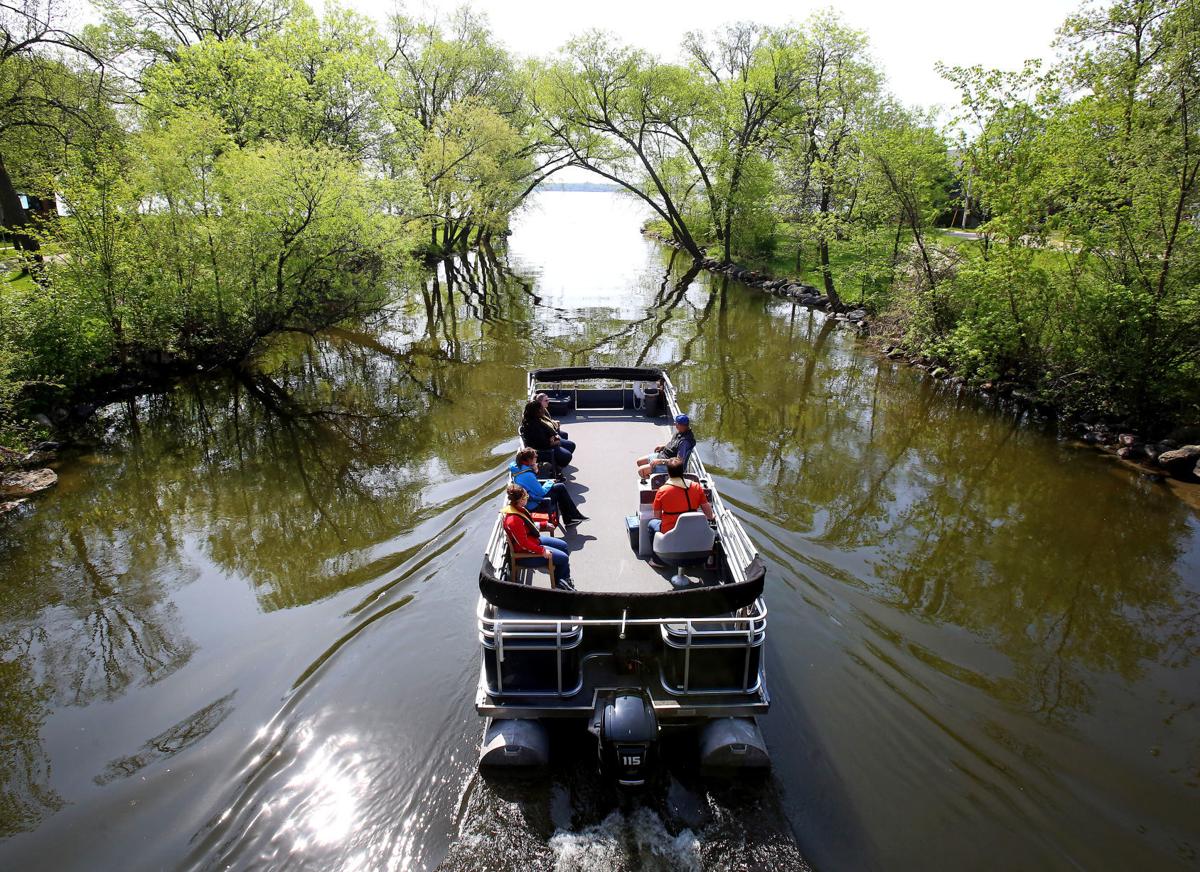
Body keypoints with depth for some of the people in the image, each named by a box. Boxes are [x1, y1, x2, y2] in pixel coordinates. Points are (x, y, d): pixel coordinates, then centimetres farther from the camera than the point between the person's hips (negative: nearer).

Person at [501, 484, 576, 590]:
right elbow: (524, 544, -29)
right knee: (563, 558, -9)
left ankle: (565, 580, 26)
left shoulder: (517, 508, -5)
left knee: (563, 546, 15)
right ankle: (559, 583, 22)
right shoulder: (514, 520, -34)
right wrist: (542, 551, -26)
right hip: (526, 553, -11)